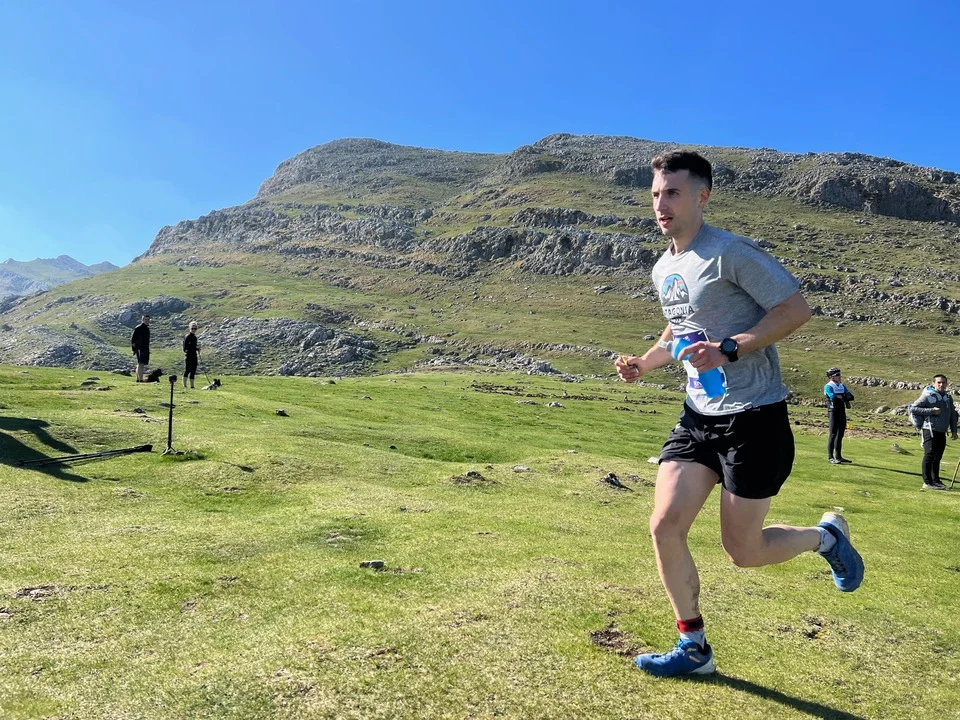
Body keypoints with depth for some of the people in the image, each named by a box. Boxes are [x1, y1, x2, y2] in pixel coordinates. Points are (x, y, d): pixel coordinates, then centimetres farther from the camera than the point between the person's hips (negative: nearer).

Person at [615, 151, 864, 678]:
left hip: (753, 418, -7)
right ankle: (694, 648, 16)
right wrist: (644, 363, 8)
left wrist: (728, 349, -25)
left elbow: (796, 309, -16)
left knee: (742, 551, 1)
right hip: (698, 417, 7)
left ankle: (826, 536, 33)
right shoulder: (663, 270, 11)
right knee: (665, 526, -3)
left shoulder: (730, 252, -14)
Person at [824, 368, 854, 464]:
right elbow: (832, 396, -24)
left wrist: (844, 397, -15)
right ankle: (830, 457, -5)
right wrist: (843, 397, -11)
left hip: (842, 412, 7)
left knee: (840, 435, 10)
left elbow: (851, 396, 5)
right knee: (833, 434, -7)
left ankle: (838, 456, 17)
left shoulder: (842, 386, 16)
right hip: (834, 412, -7)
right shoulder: (828, 386, -6)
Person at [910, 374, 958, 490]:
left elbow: (953, 415, 22)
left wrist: (954, 431, 17)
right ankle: (927, 482, -5)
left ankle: (936, 481, 18)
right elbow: (913, 409, -11)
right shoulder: (927, 396, -5)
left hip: (942, 432, 6)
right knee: (929, 455, -8)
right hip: (930, 430, -6)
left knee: (937, 457, 9)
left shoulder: (948, 397, 15)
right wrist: (932, 410, -14)